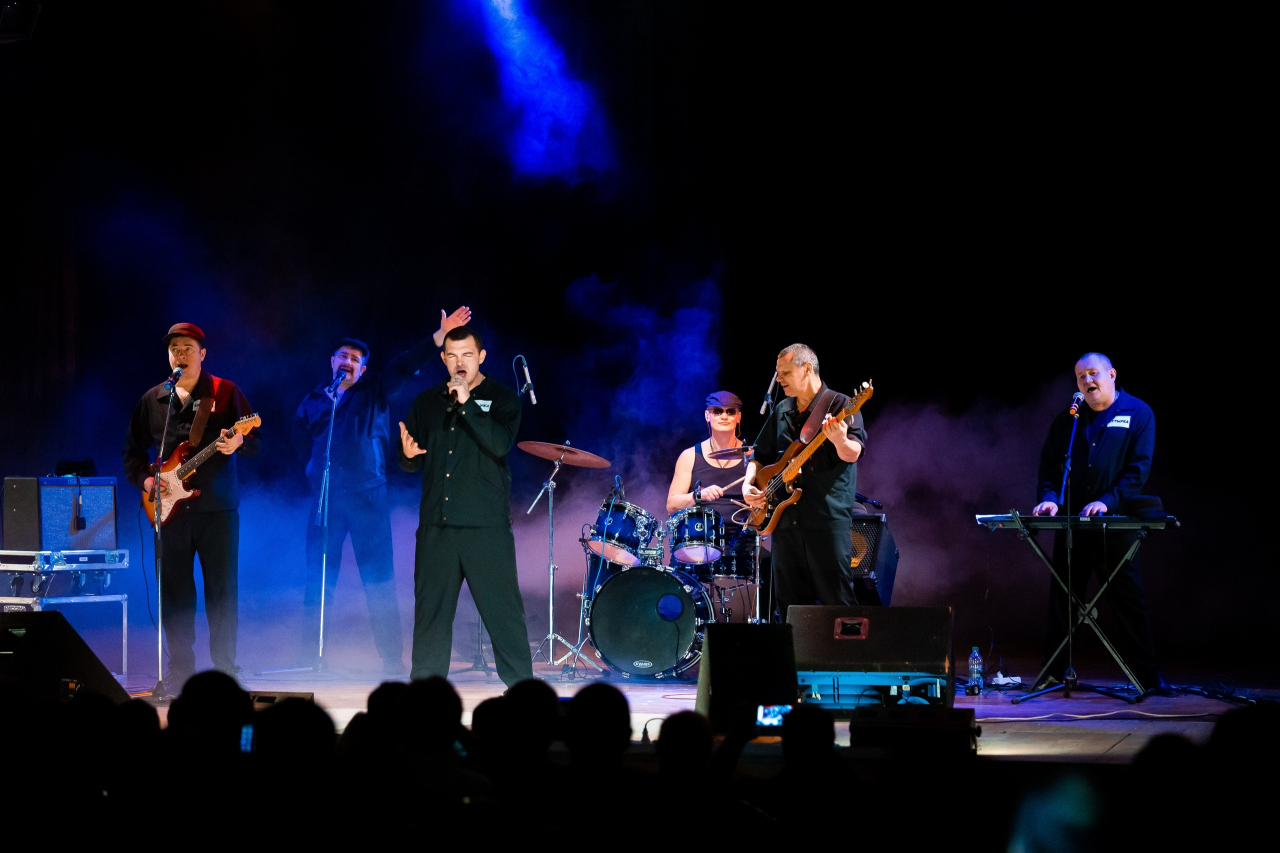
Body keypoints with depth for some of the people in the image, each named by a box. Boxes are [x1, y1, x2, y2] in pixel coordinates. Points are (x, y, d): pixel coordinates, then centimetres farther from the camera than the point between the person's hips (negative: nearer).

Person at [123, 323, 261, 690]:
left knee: (222, 589, -2)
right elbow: (133, 450, 18)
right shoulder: (152, 399, 12)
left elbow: (255, 441, -3)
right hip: (170, 508, 3)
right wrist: (145, 479, 0)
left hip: (217, 507, -3)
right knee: (174, 590, 3)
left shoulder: (225, 392, 3)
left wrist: (238, 442, -25)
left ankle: (224, 669, 5)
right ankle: (180, 670, 9)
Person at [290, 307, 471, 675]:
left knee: (379, 579, -3)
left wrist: (440, 336, -15)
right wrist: (317, 468, 8)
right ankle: (309, 657, 8)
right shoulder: (313, 402, 14)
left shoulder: (374, 392, 9)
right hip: (326, 497, 2)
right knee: (318, 579, 2)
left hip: (368, 496, -2)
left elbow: (405, 365, -3)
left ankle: (393, 659, -1)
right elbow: (301, 443, 23)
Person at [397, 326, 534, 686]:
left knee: (502, 610, -5)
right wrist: (408, 454, -7)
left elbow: (500, 444, -15)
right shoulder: (427, 402, 14)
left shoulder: (501, 399, 3)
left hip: (486, 525, -4)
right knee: (430, 610, 5)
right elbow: (412, 463, 17)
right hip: (436, 525, 4)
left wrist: (466, 403, -19)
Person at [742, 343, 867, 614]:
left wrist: (840, 441, -38)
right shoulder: (781, 412, 17)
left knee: (837, 600, -8)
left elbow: (853, 454, -16)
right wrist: (748, 484, 7)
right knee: (790, 603, 8)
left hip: (828, 519, -6)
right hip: (786, 519, 6)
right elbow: (760, 455, 25)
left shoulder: (840, 405, -3)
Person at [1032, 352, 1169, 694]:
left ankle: (1147, 675, 3)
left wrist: (1108, 501, -19)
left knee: (1129, 601, -1)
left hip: (1115, 524, -3)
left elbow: (1138, 468, -7)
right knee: (1062, 600, 5)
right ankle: (1055, 673, 11)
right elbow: (1048, 465, 12)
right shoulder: (1066, 420, 13)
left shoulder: (1137, 414, 2)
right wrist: (1049, 497, -8)